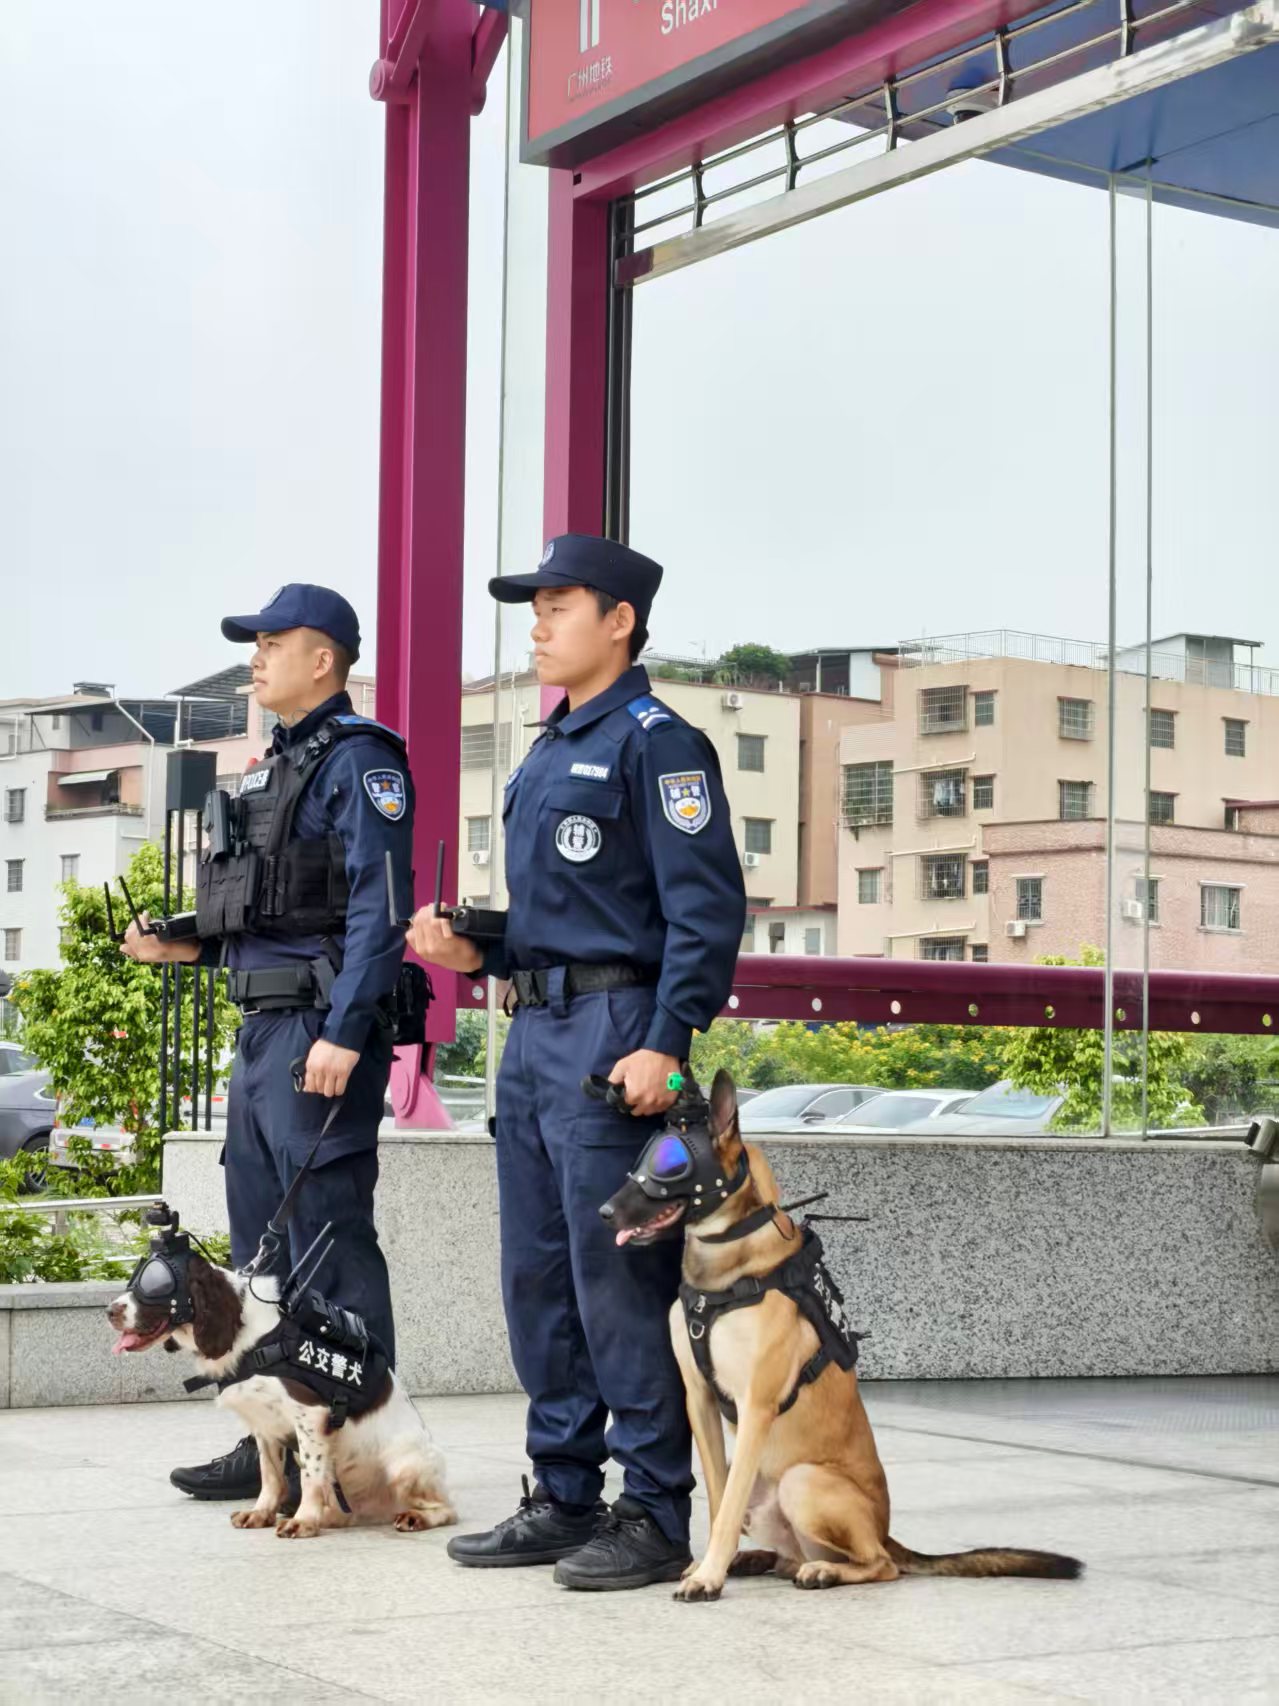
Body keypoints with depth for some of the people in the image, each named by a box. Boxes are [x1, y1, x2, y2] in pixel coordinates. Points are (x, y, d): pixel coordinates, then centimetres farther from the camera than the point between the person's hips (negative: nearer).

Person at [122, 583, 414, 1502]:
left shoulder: (359, 761, -9)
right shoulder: (278, 765, 20)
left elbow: (378, 909, -18)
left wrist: (343, 1034, -24)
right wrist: (189, 942, 12)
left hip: (322, 1031, -10)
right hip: (264, 1025, 10)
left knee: (333, 1241, -7)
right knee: (262, 1245, 13)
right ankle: (274, 1442, 21)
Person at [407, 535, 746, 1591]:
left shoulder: (656, 742, -8)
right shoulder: (549, 752, 20)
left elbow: (706, 908, -15)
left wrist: (666, 1046, -22)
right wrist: (475, 953, 8)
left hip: (614, 1038, -9)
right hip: (535, 1035, 10)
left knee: (620, 1281, -7)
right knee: (538, 1278, 11)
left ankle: (655, 1516, 1)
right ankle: (565, 1499, 21)